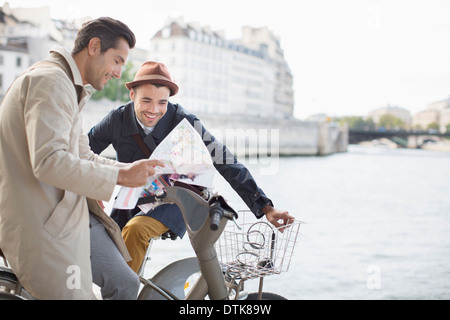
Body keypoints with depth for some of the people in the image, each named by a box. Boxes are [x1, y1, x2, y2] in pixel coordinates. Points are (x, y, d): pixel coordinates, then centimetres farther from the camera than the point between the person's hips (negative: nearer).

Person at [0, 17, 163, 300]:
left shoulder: (68, 87, 19)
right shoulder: (50, 80, -17)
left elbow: (84, 157, 19)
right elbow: (49, 162, -29)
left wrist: (138, 171, 7)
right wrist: (121, 176, -22)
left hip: (69, 212, 11)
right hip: (43, 225, -11)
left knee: (125, 284, 10)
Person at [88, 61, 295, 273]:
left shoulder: (184, 123, -20)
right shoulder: (117, 120, -11)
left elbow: (226, 163, -20)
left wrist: (265, 207, -23)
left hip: (172, 201, -4)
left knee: (135, 229, -32)